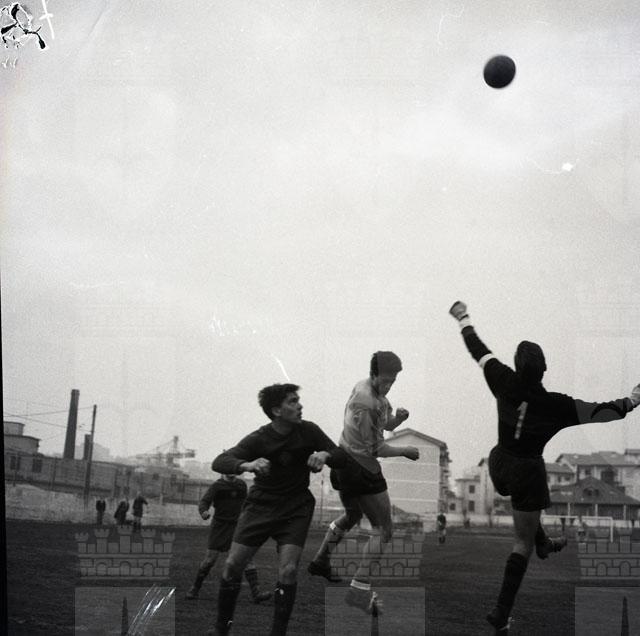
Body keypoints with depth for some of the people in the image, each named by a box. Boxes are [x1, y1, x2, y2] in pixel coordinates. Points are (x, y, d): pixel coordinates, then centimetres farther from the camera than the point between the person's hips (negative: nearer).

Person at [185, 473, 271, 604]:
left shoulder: (242, 485, 10)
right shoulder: (217, 485, -2)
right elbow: (204, 502, -13)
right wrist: (204, 512, -34)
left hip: (237, 526, 3)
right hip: (220, 526, -2)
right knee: (209, 559, -2)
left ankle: (256, 593, -15)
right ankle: (195, 589, 17)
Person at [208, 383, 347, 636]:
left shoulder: (308, 431, -7)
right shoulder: (258, 439, -14)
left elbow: (341, 456, -1)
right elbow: (219, 462, -24)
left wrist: (324, 455, -26)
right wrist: (248, 465, -46)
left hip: (295, 509, 0)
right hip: (260, 505, 0)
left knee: (288, 571, -16)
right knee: (232, 565, -4)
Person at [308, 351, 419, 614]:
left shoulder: (365, 388, 5)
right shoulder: (366, 403, -26)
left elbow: (384, 425, 14)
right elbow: (375, 448, -21)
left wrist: (397, 418, -7)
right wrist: (405, 451, -10)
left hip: (343, 461, 10)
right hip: (361, 468, -10)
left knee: (352, 515, 32)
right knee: (383, 529, -1)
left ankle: (320, 561, 45)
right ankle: (360, 589, -4)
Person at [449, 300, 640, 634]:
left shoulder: (505, 383, -17)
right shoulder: (555, 405, -25)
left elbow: (478, 349, -3)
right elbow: (602, 412, -18)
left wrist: (463, 319, 12)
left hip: (499, 464, 5)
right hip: (528, 471, -4)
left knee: (527, 509, 38)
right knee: (522, 542, 6)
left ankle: (543, 544, 61)